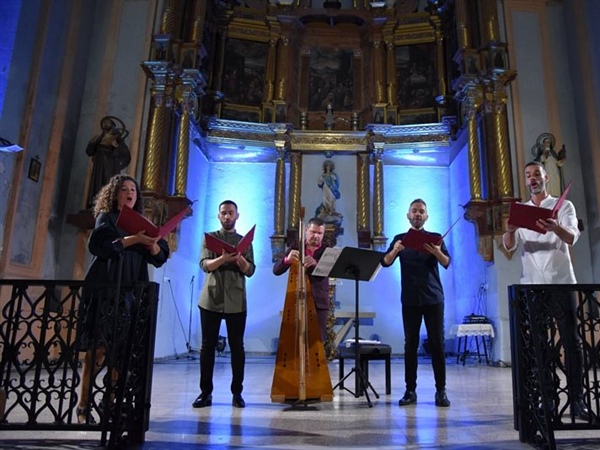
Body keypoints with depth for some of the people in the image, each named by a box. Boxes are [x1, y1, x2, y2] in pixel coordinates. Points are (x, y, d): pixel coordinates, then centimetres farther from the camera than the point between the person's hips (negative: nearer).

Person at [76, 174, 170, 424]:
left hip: (131, 291, 4)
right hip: (105, 289, -4)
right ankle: (83, 404, 1)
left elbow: (160, 257, 11)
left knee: (122, 349, 0)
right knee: (98, 347, -8)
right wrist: (133, 239, -16)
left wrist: (152, 243, -9)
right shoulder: (106, 217, 8)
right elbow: (97, 245, -11)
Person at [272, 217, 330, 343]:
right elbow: (276, 270, -4)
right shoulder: (295, 249, 5)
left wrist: (316, 263, -36)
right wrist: (287, 259, -26)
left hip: (319, 303, 0)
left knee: (318, 339, 2)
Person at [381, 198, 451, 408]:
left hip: (433, 298, 0)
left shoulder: (435, 237, 6)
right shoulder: (400, 239, 9)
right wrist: (395, 250, -26)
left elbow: (446, 263, -9)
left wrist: (437, 252, -32)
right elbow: (385, 262, -4)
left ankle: (441, 391, 7)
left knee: (437, 343, 0)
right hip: (410, 300, 1)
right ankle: (410, 390, 8)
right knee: (410, 344, 3)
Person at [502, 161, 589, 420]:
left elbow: (572, 238, -14)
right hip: (531, 286, 2)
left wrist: (555, 228, -37)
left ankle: (577, 399, 6)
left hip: (561, 283, -2)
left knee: (571, 340, 0)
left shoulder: (563, 206, 5)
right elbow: (509, 247, -2)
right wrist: (510, 231, -25)